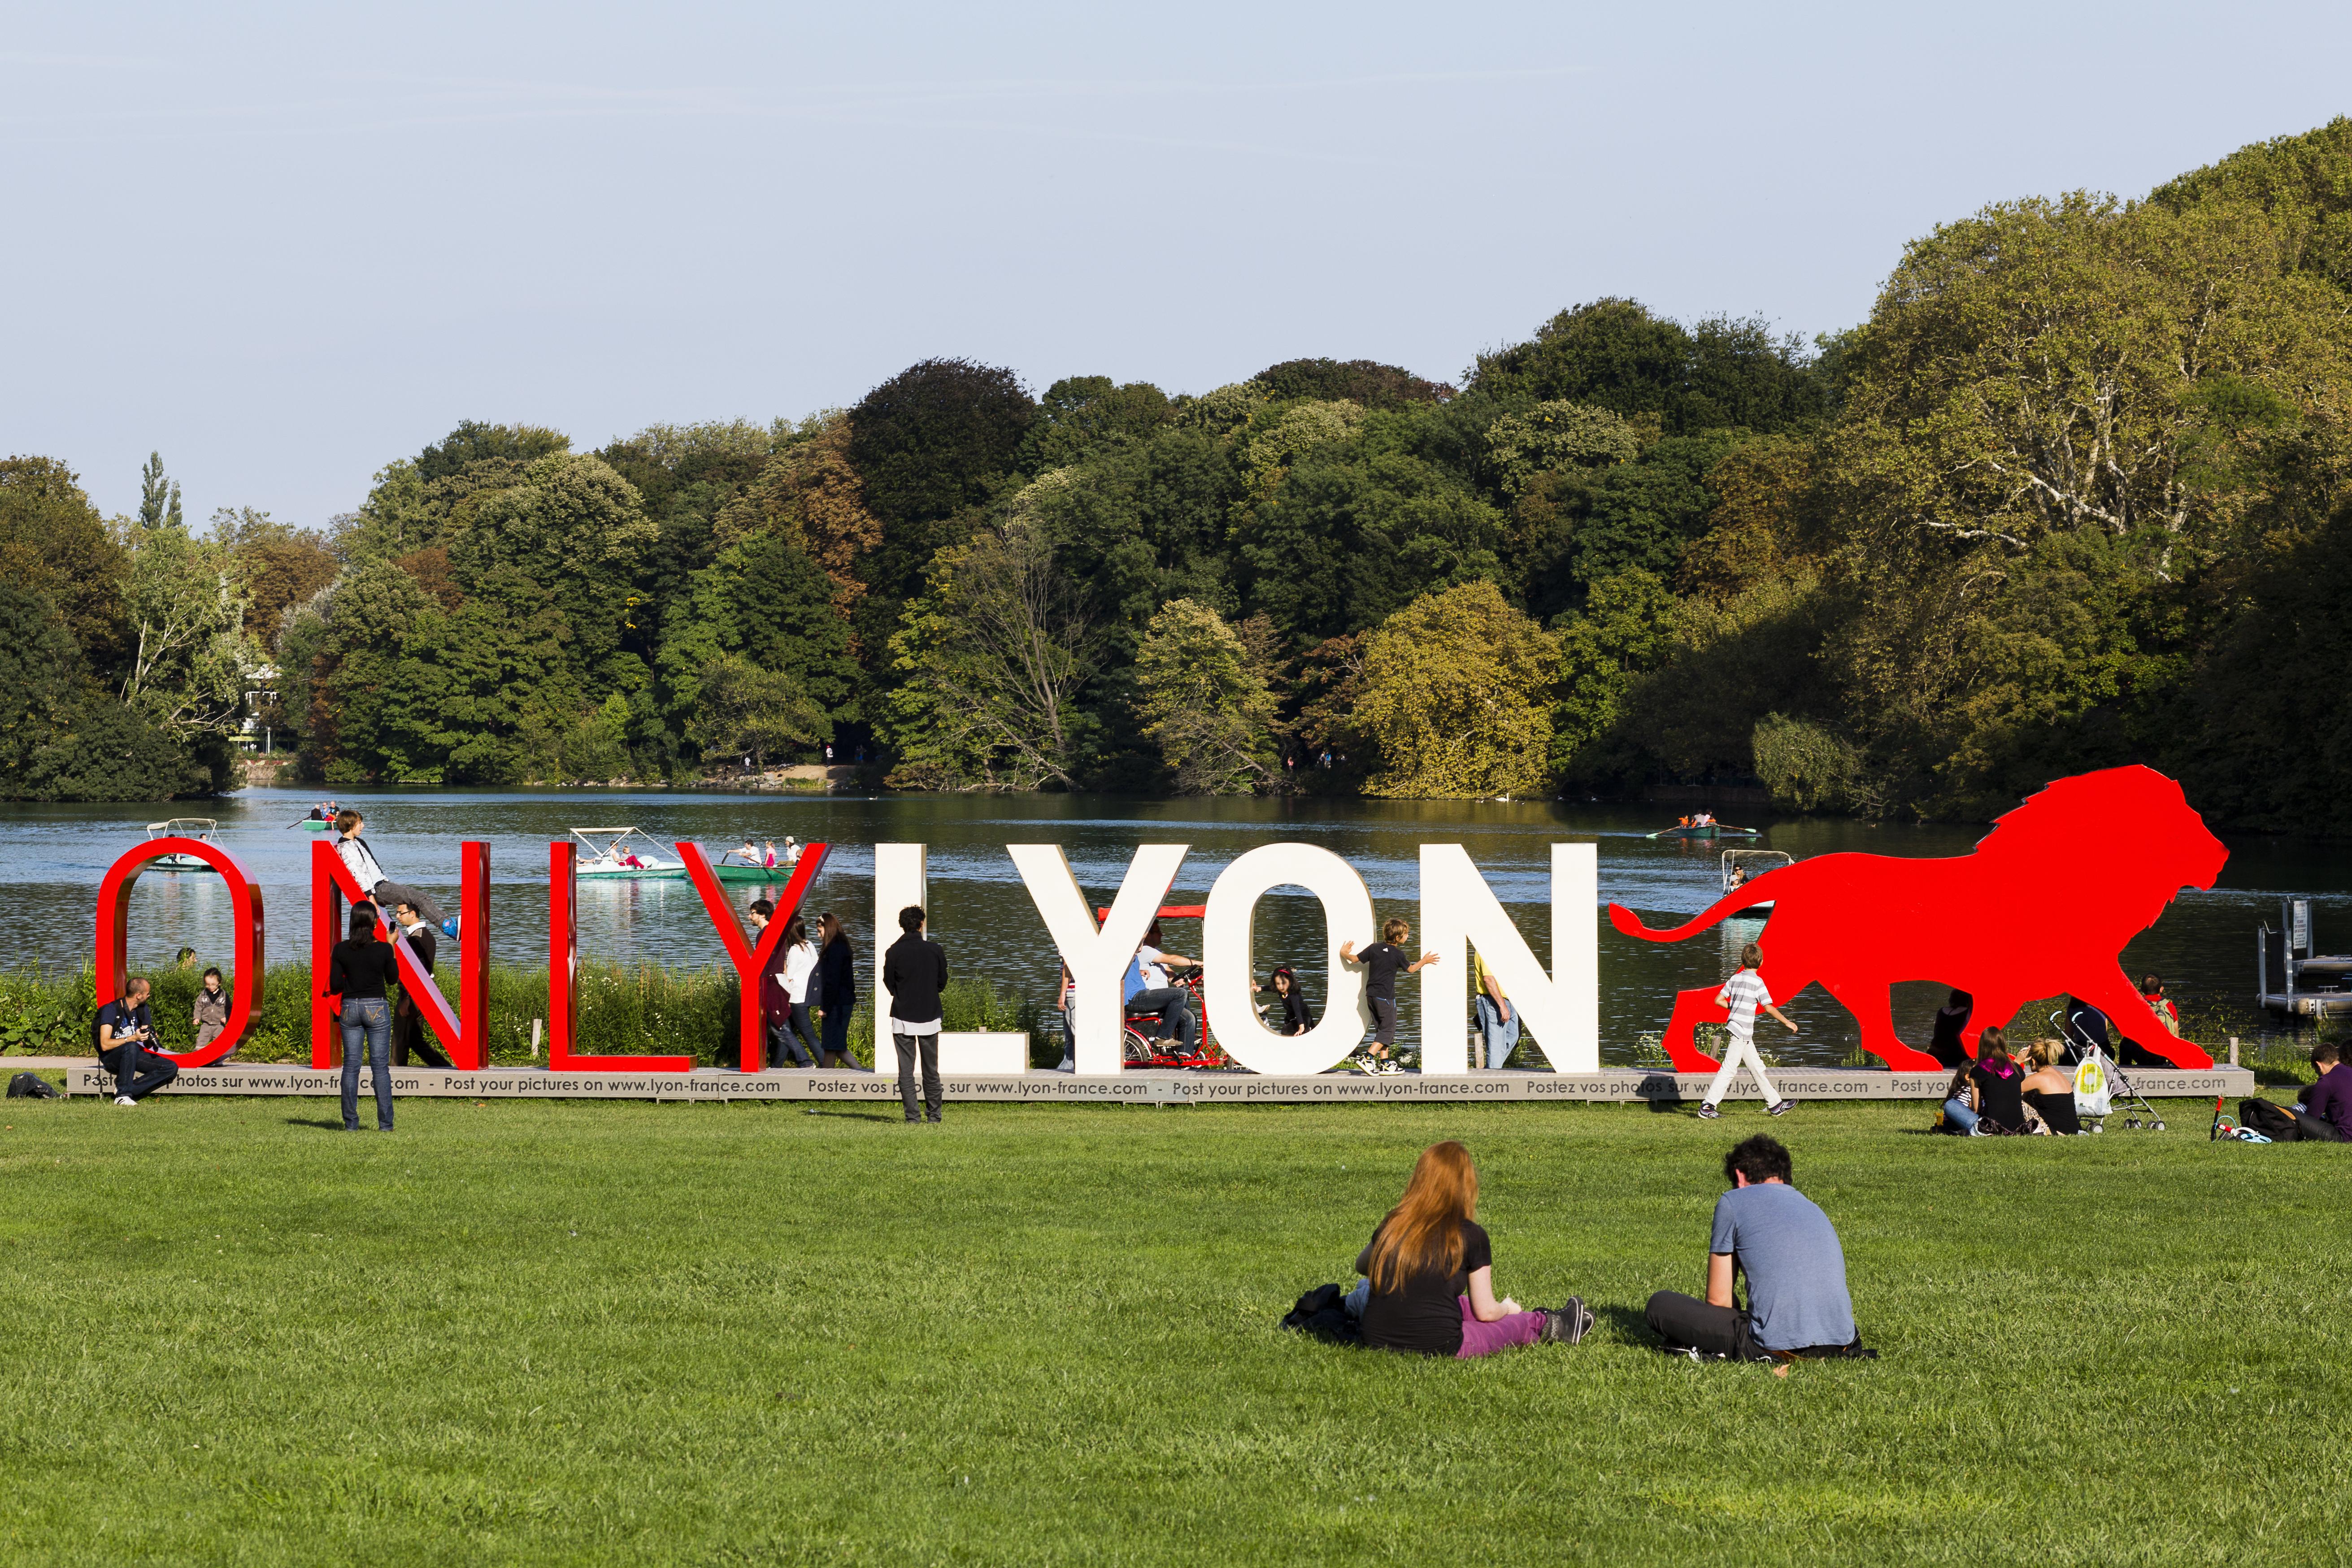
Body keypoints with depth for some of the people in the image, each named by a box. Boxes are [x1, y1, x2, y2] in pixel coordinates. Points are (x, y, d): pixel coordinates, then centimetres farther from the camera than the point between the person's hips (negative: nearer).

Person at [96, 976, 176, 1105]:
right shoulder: (111, 1010, -14)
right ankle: (123, 1095, -34)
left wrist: (150, 1039, -13)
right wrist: (133, 1038, -30)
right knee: (131, 1047, -41)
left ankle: (128, 1091, -21)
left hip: (133, 1056, 7)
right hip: (111, 1057, -7)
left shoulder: (142, 1010, 7)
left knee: (172, 1068, -13)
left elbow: (147, 1045, 12)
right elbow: (105, 1045, -23)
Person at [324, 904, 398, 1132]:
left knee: (351, 1065, 7)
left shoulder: (341, 949, -5)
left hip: (350, 1008, 2)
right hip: (377, 1008, -2)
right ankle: (385, 1123, 1)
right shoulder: (383, 949, -10)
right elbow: (392, 979, 5)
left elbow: (334, 986, -3)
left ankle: (350, 1123, 5)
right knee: (381, 1066, 3)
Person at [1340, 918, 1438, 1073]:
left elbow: (1355, 959, 7)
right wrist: (1424, 961, 24)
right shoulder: (1398, 954, -8)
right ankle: (1367, 1059, -14)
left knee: (1382, 1029, 13)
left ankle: (1385, 1063, 13)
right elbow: (1410, 969, 8)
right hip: (1386, 996, -6)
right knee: (1388, 1030, -1)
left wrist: (1344, 953, 27)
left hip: (1371, 995, 6)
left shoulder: (1375, 948, 3)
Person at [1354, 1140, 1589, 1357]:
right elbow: (1486, 1312, -3)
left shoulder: (1392, 1226, -1)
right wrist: (1507, 1308, 20)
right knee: (1521, 1324, 19)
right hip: (1438, 1346, -5)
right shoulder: (1471, 1236, -11)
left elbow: (1361, 1266, 21)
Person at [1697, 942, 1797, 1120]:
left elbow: (1719, 1000, 9)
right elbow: (1769, 1008, -15)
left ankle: (1775, 1105, 17)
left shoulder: (1735, 979, 8)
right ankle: (1707, 1106, -5)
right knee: (1729, 1070, -5)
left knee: (1757, 1068, 12)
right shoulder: (1757, 982, -13)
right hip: (1741, 1032, -8)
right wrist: (1787, 1023, -6)